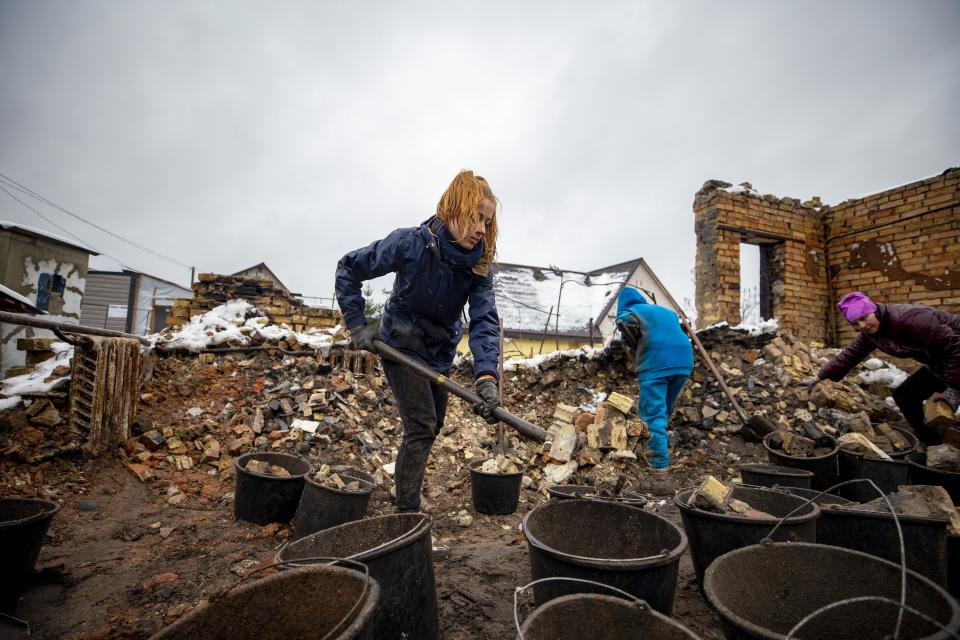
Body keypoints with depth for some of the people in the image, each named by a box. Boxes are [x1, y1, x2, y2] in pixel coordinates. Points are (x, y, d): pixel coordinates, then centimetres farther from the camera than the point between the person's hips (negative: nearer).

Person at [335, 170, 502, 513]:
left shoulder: (479, 264, -17)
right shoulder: (411, 243, -28)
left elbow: (484, 319, -27)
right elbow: (348, 268, -16)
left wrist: (486, 376, -41)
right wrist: (357, 325, -20)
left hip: (440, 351, 6)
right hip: (402, 345, -5)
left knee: (433, 424, 18)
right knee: (421, 426, -12)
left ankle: (404, 485, 42)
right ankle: (407, 511, 4)